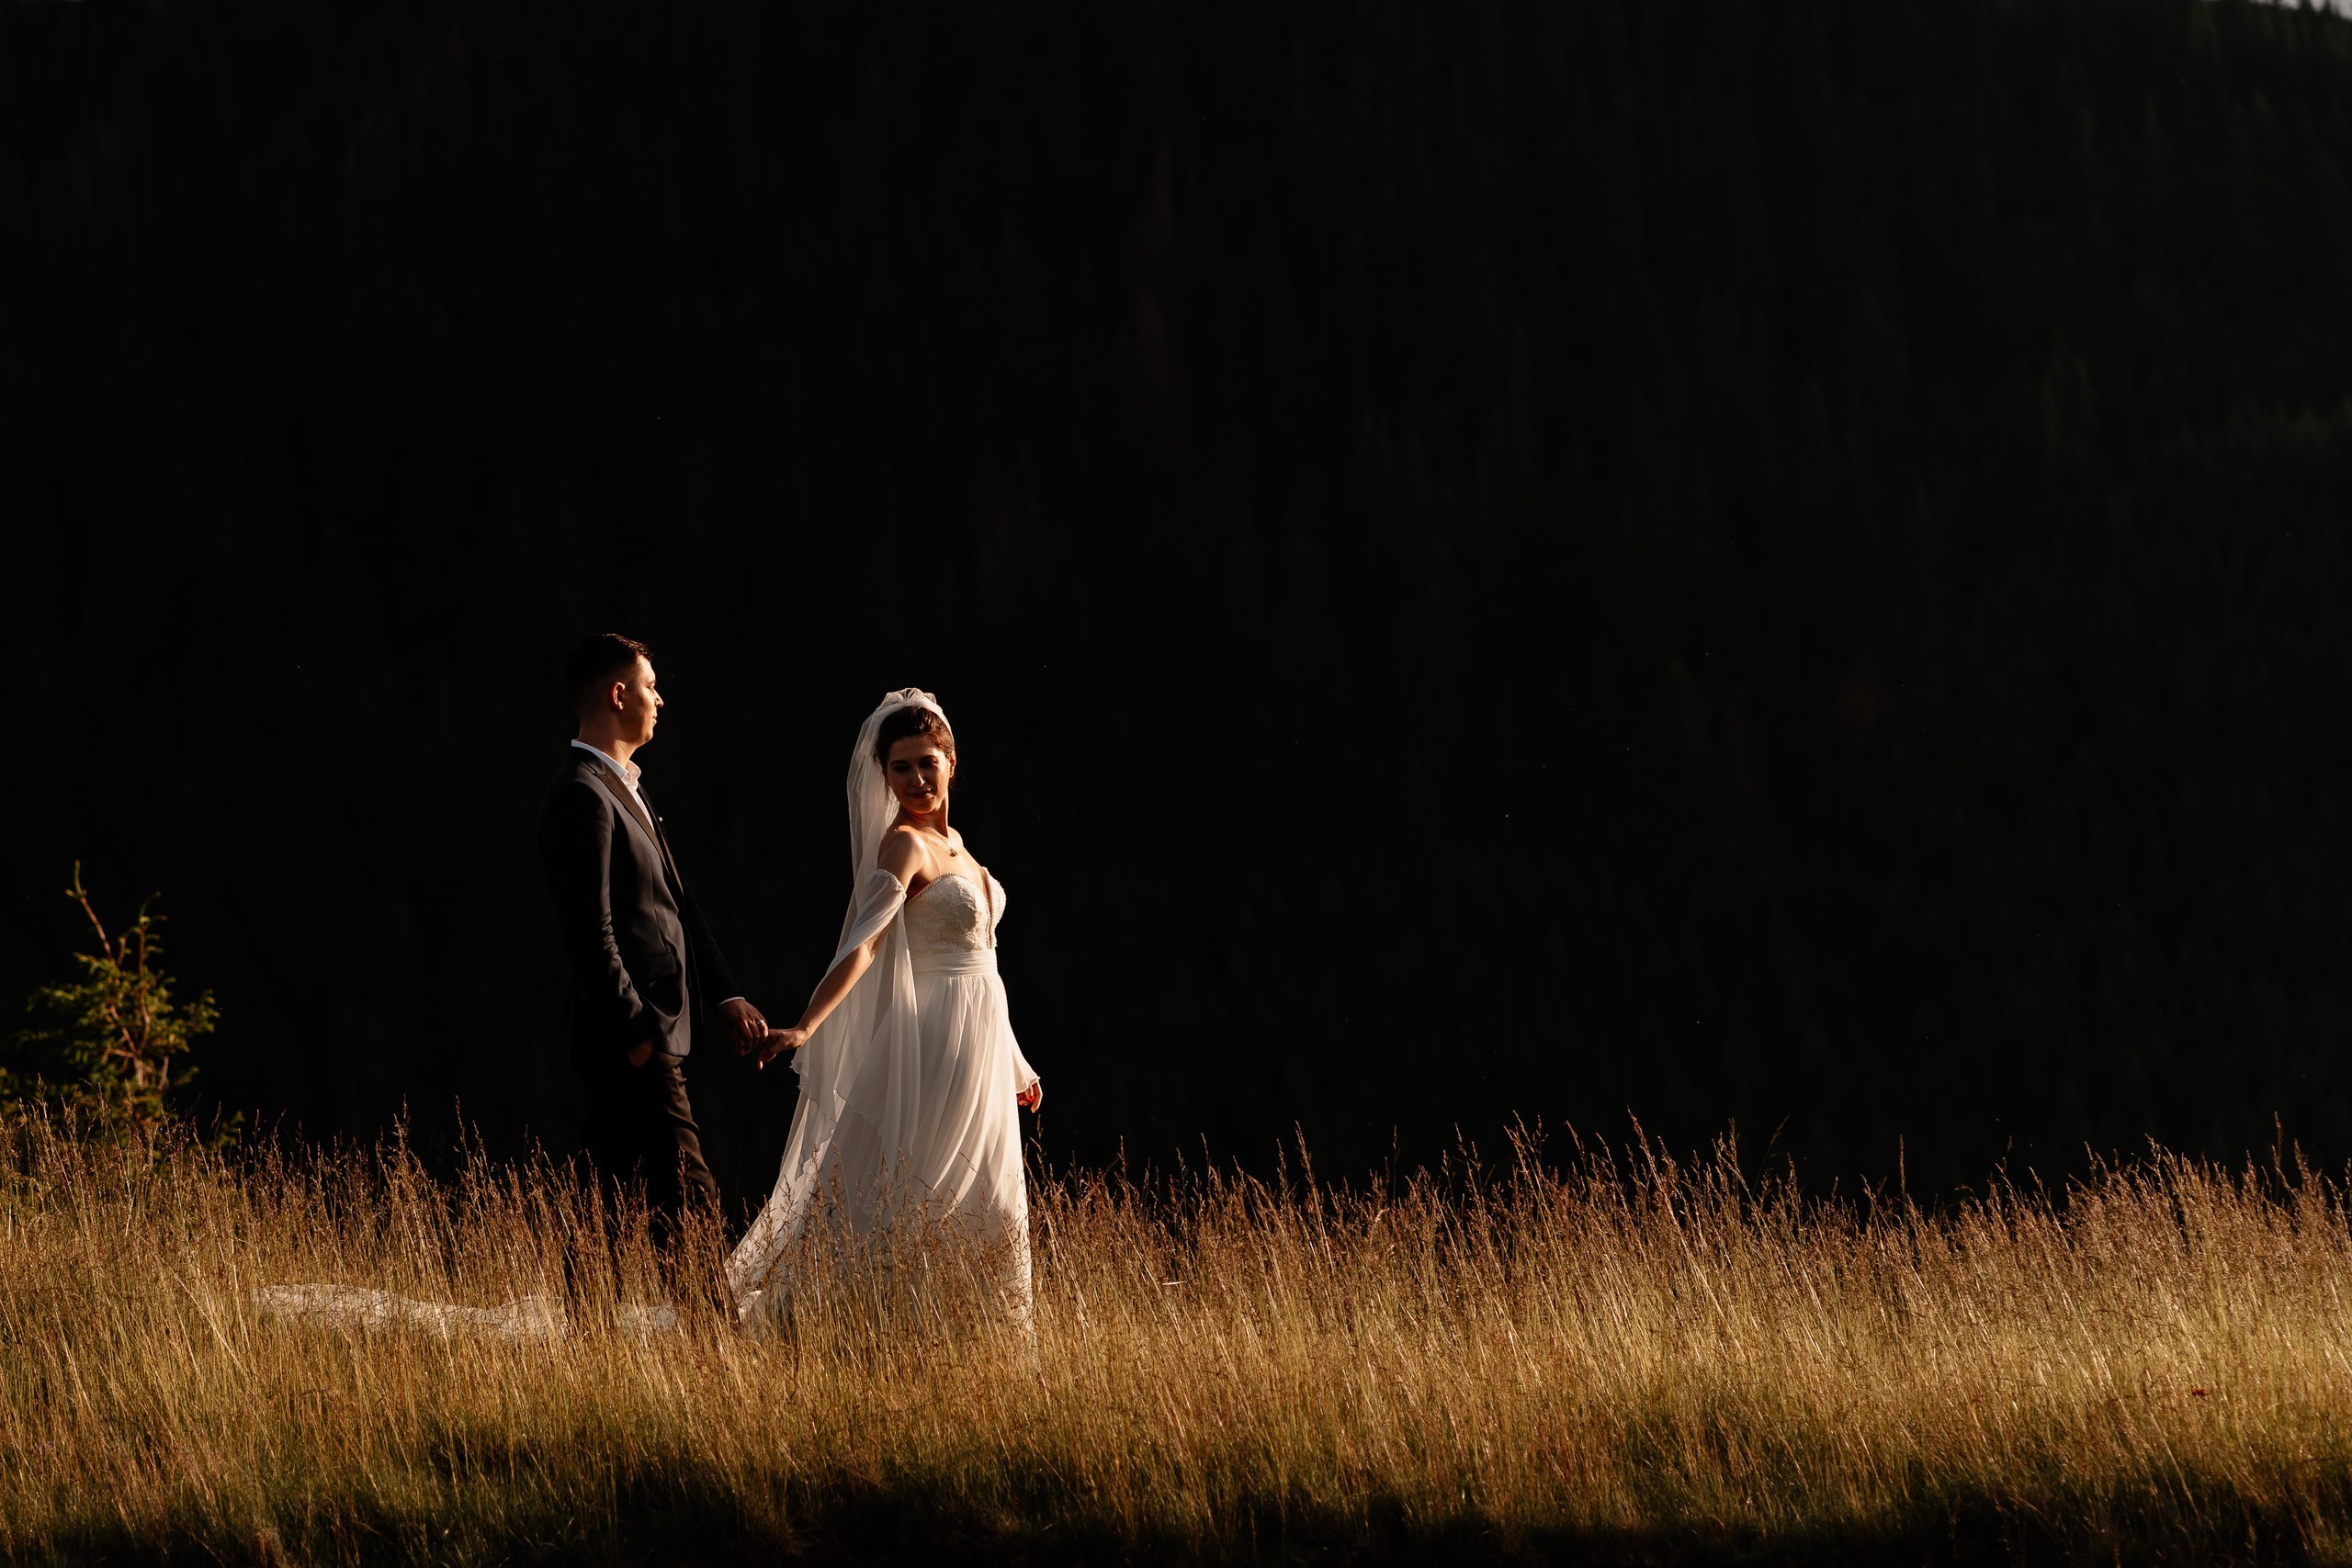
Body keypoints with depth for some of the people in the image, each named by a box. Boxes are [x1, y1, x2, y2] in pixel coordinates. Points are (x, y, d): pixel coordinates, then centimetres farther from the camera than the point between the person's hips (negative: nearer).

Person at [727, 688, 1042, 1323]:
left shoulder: (952, 842, 13)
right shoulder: (904, 846, -13)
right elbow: (863, 944, -26)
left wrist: (1013, 1062, 26)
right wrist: (804, 1029, -40)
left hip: (980, 1053, 9)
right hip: (938, 1049, -9)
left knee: (983, 1215, 9)